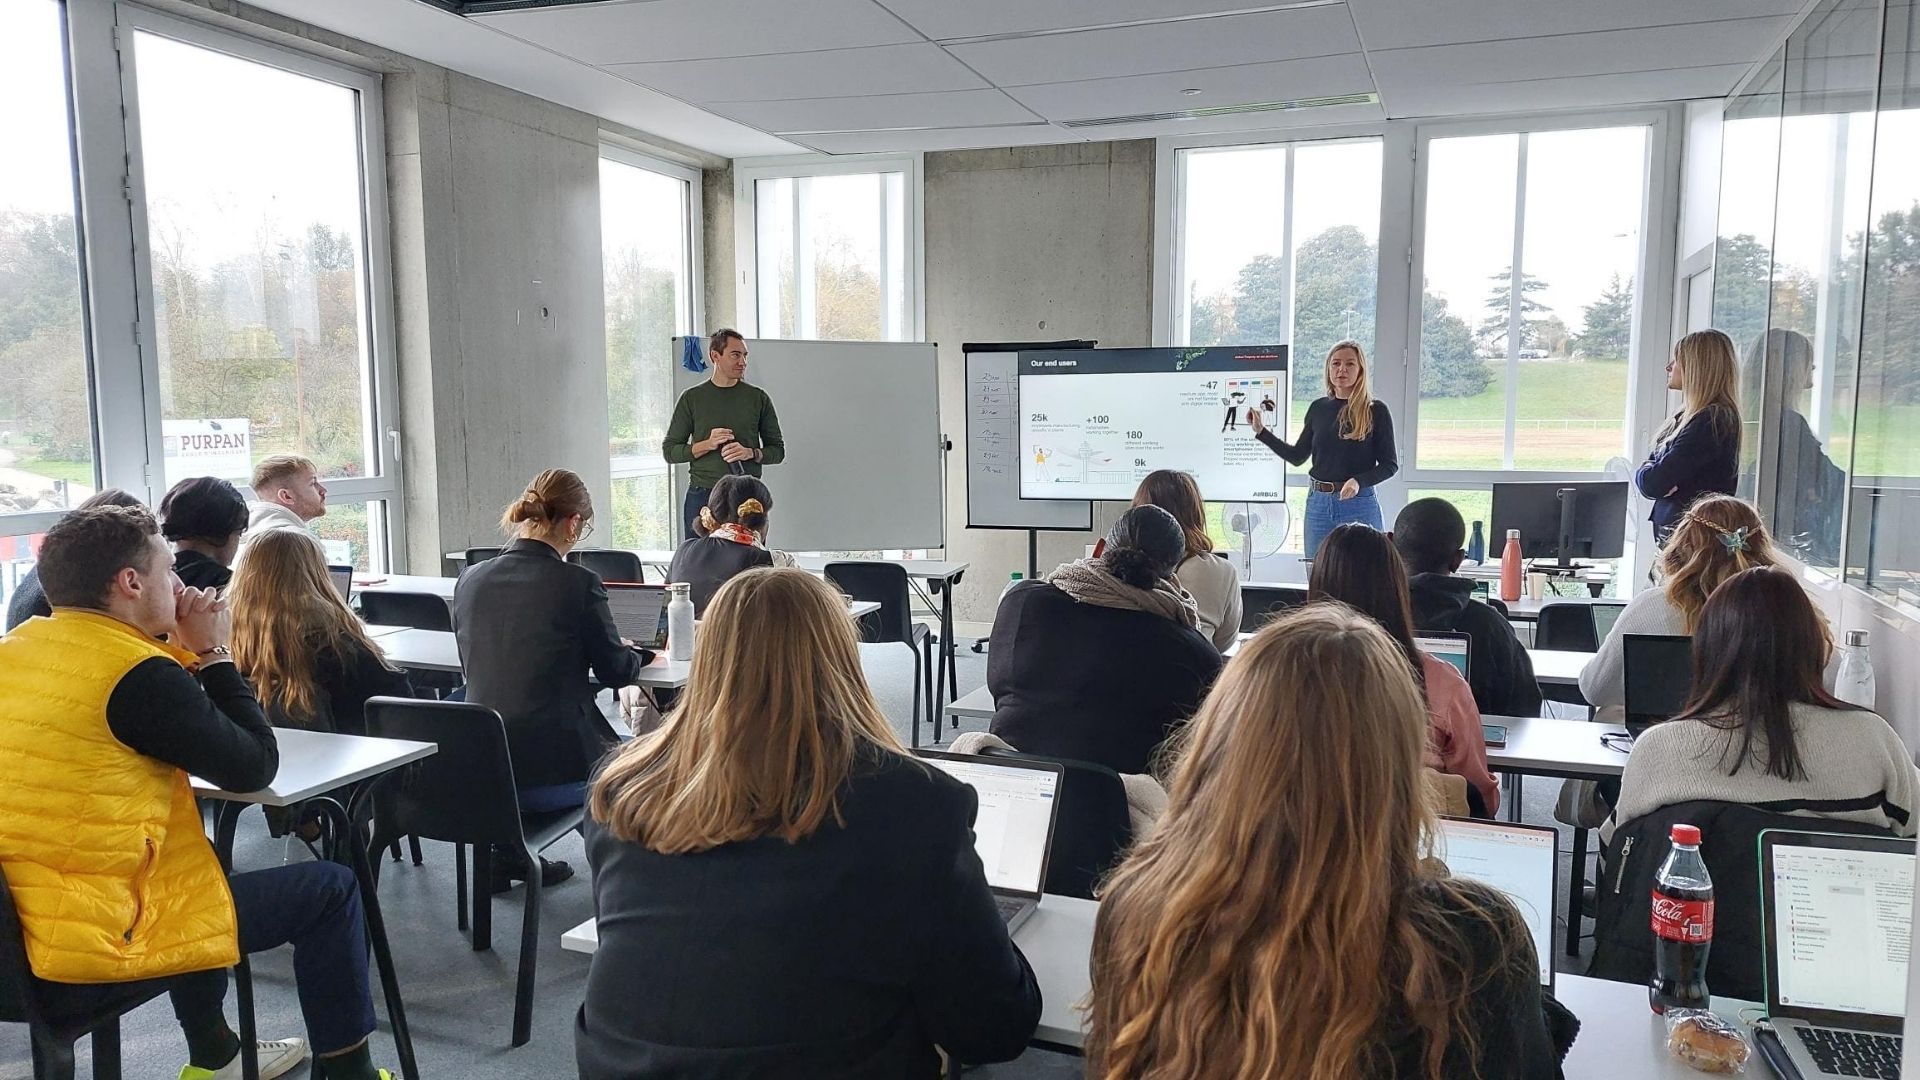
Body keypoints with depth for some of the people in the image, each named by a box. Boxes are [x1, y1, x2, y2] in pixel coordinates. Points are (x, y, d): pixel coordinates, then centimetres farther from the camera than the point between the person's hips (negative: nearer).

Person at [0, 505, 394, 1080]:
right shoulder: (137, 673, -19)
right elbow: (254, 768, -10)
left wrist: (184, 650, 7)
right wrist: (211, 651, -4)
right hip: (94, 936, -9)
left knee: (190, 853, 35)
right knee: (330, 888, 2)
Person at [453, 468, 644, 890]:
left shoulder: (470, 580, 1)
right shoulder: (578, 583, -14)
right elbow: (617, 671, -2)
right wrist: (634, 654, 23)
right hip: (553, 774, -5)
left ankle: (507, 854, 35)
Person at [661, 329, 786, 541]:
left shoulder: (758, 398, 9)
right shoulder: (691, 398, 7)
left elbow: (778, 450, 12)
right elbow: (669, 451, 7)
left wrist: (751, 453, -9)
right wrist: (707, 445, -9)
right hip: (702, 497, 0)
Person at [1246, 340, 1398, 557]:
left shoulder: (1375, 411, -3)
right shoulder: (1319, 408, 8)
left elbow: (1390, 464, -3)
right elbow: (1298, 456, 14)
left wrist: (1359, 481, -19)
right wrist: (1261, 431, 9)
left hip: (1359, 505, -4)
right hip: (1319, 504, 4)